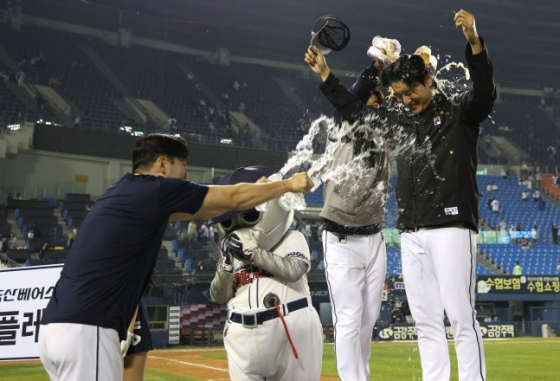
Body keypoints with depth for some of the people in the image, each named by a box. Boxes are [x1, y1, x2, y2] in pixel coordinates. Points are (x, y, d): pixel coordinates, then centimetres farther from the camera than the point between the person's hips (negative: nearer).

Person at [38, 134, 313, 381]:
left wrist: (257, 192, 36)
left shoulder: (124, 193, 21)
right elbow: (234, 198, 4)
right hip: (86, 332, -10)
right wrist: (287, 185, 17)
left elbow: (201, 210, 31)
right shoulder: (155, 190, -4)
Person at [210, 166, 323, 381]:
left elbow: (292, 270, -15)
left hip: (291, 329, -3)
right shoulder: (233, 250, 16)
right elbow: (218, 297, 10)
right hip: (245, 335, 3)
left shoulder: (292, 239, 6)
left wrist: (252, 252, -13)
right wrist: (227, 262, -6)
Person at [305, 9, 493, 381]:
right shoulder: (401, 122, 18)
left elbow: (486, 91, -20)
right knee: (426, 320, 8)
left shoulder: (460, 111, 0)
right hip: (411, 235, 7)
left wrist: (474, 41, -36)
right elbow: (357, 112, 28)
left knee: (461, 316, -9)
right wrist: (325, 74, 25)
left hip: (451, 228, -7)